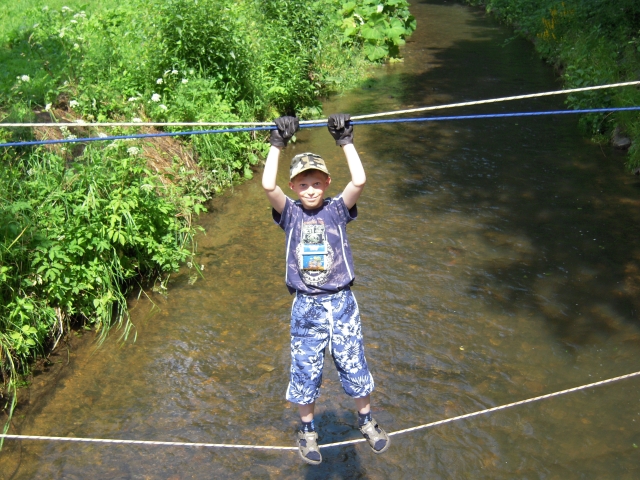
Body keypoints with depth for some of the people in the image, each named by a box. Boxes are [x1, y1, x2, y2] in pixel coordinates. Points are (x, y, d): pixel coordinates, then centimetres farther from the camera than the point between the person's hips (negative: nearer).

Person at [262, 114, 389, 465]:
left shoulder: (337, 210, -3)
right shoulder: (290, 214, -3)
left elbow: (359, 181, -20)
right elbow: (267, 185, -20)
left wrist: (345, 140, -15)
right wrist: (277, 144, -16)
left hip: (341, 302, 0)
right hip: (306, 307, 0)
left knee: (354, 365, 12)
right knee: (305, 371, 13)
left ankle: (366, 420, 36)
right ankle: (307, 430, 35)